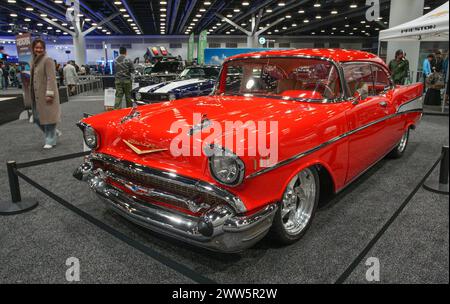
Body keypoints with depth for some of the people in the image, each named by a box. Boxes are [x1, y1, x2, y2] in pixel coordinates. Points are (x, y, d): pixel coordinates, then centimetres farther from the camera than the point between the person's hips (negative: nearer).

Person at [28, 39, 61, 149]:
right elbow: (33, 78, 20)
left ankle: (50, 141, 8)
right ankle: (54, 133, 28)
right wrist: (32, 93, 18)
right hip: (37, 95, 9)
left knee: (48, 117, -2)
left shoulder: (47, 60, -9)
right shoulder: (34, 60, 16)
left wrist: (49, 94, -22)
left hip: (46, 94, -8)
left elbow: (51, 78, -17)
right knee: (37, 118, 12)